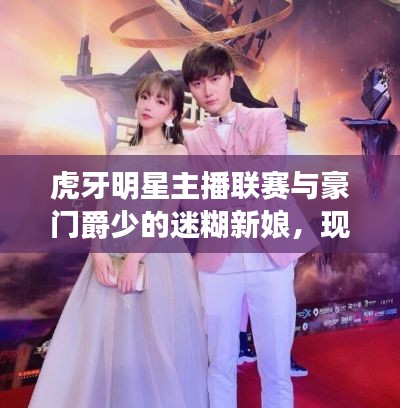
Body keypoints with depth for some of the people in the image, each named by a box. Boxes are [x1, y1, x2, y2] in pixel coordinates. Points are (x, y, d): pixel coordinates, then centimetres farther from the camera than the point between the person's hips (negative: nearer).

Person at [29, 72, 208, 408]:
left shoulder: (177, 152, 2)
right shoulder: (119, 154, 15)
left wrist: (135, 256, -18)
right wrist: (98, 251, -9)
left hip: (157, 257, -4)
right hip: (112, 255, 4)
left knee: (152, 350, 3)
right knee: (103, 345, 9)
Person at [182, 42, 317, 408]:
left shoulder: (269, 118, 6)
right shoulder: (193, 141, 12)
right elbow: (194, 205, 1)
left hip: (270, 259, -2)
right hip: (217, 263, 2)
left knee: (275, 367, 8)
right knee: (220, 365, 13)